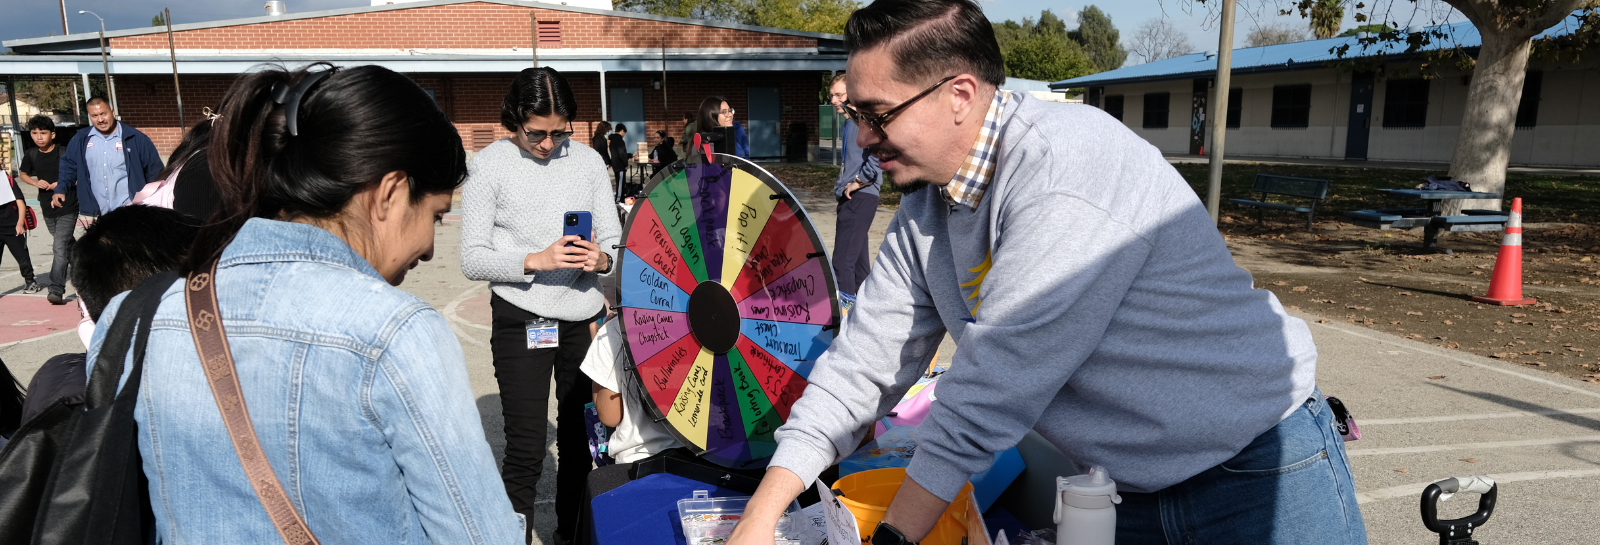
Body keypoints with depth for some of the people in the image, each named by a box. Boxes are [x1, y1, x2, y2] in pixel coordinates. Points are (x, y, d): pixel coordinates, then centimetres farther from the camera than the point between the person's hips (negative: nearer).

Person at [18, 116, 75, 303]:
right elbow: (23, 174, 19)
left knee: (60, 247, -15)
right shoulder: (31, 155, 3)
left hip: (67, 208, -6)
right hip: (47, 209, 6)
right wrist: (35, 182, -2)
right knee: (66, 244, 20)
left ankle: (56, 289, -18)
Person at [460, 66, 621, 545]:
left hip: (584, 317, 4)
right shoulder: (489, 166, -4)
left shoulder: (588, 161, 6)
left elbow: (614, 240, 7)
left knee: (579, 441, 13)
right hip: (521, 322, -3)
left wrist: (602, 259, -16)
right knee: (525, 453, -5)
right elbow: (472, 259, -7)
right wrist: (535, 261, -22)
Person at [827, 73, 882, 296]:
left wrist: (859, 181, -19)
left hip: (860, 198, -10)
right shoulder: (849, 123, 19)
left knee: (842, 262, -12)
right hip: (850, 198, 10)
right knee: (858, 260, 15)